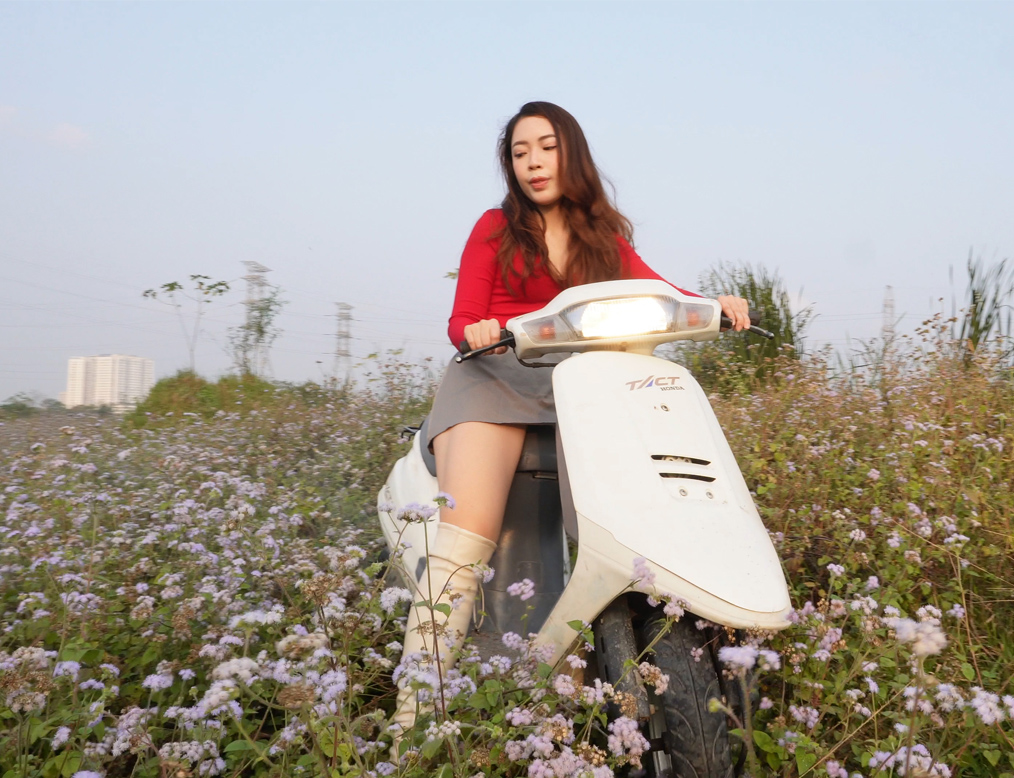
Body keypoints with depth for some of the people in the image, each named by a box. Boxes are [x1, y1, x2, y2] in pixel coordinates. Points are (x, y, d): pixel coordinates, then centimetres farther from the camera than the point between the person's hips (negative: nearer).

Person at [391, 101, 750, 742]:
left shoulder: (604, 234, 24)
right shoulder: (496, 227, 16)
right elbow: (460, 321, 8)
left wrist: (715, 303, -12)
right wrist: (475, 331, -16)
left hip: (579, 381, 4)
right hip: (496, 377, -4)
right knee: (463, 544, -24)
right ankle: (413, 721, -27)